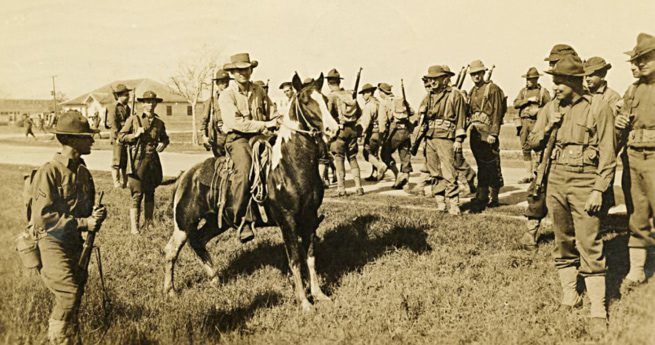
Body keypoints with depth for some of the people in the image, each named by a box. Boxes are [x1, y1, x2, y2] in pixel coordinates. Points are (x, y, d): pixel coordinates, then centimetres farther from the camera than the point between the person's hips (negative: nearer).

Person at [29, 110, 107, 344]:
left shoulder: (84, 173, 9)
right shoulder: (49, 172, -15)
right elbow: (43, 217, -21)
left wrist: (97, 215, -2)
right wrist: (83, 223, -23)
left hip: (76, 243, 8)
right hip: (52, 241, -8)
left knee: (76, 293, 12)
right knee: (69, 294, -17)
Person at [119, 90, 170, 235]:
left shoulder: (159, 123, 9)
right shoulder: (133, 119, 0)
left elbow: (165, 138, 25)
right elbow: (120, 137, 1)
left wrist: (163, 144, 3)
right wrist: (135, 135, -13)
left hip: (153, 161, 4)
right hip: (137, 161, -4)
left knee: (150, 193, 13)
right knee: (137, 194, -7)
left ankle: (148, 223, 26)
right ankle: (134, 227, -4)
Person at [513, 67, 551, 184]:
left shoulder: (543, 91, 5)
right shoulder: (523, 91, 15)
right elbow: (516, 104, 1)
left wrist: (539, 110, -13)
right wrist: (528, 100, -9)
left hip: (537, 123, -4)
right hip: (524, 122, 4)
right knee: (525, 150, 6)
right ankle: (528, 175, 13)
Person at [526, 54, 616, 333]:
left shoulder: (598, 107, -6)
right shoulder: (551, 108, 9)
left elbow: (608, 154, -7)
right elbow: (532, 144, 15)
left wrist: (598, 190, -13)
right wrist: (548, 128, -5)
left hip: (584, 183, -5)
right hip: (556, 181, 5)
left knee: (589, 246, -8)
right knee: (563, 244, 12)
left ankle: (598, 311, -3)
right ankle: (569, 297, 24)